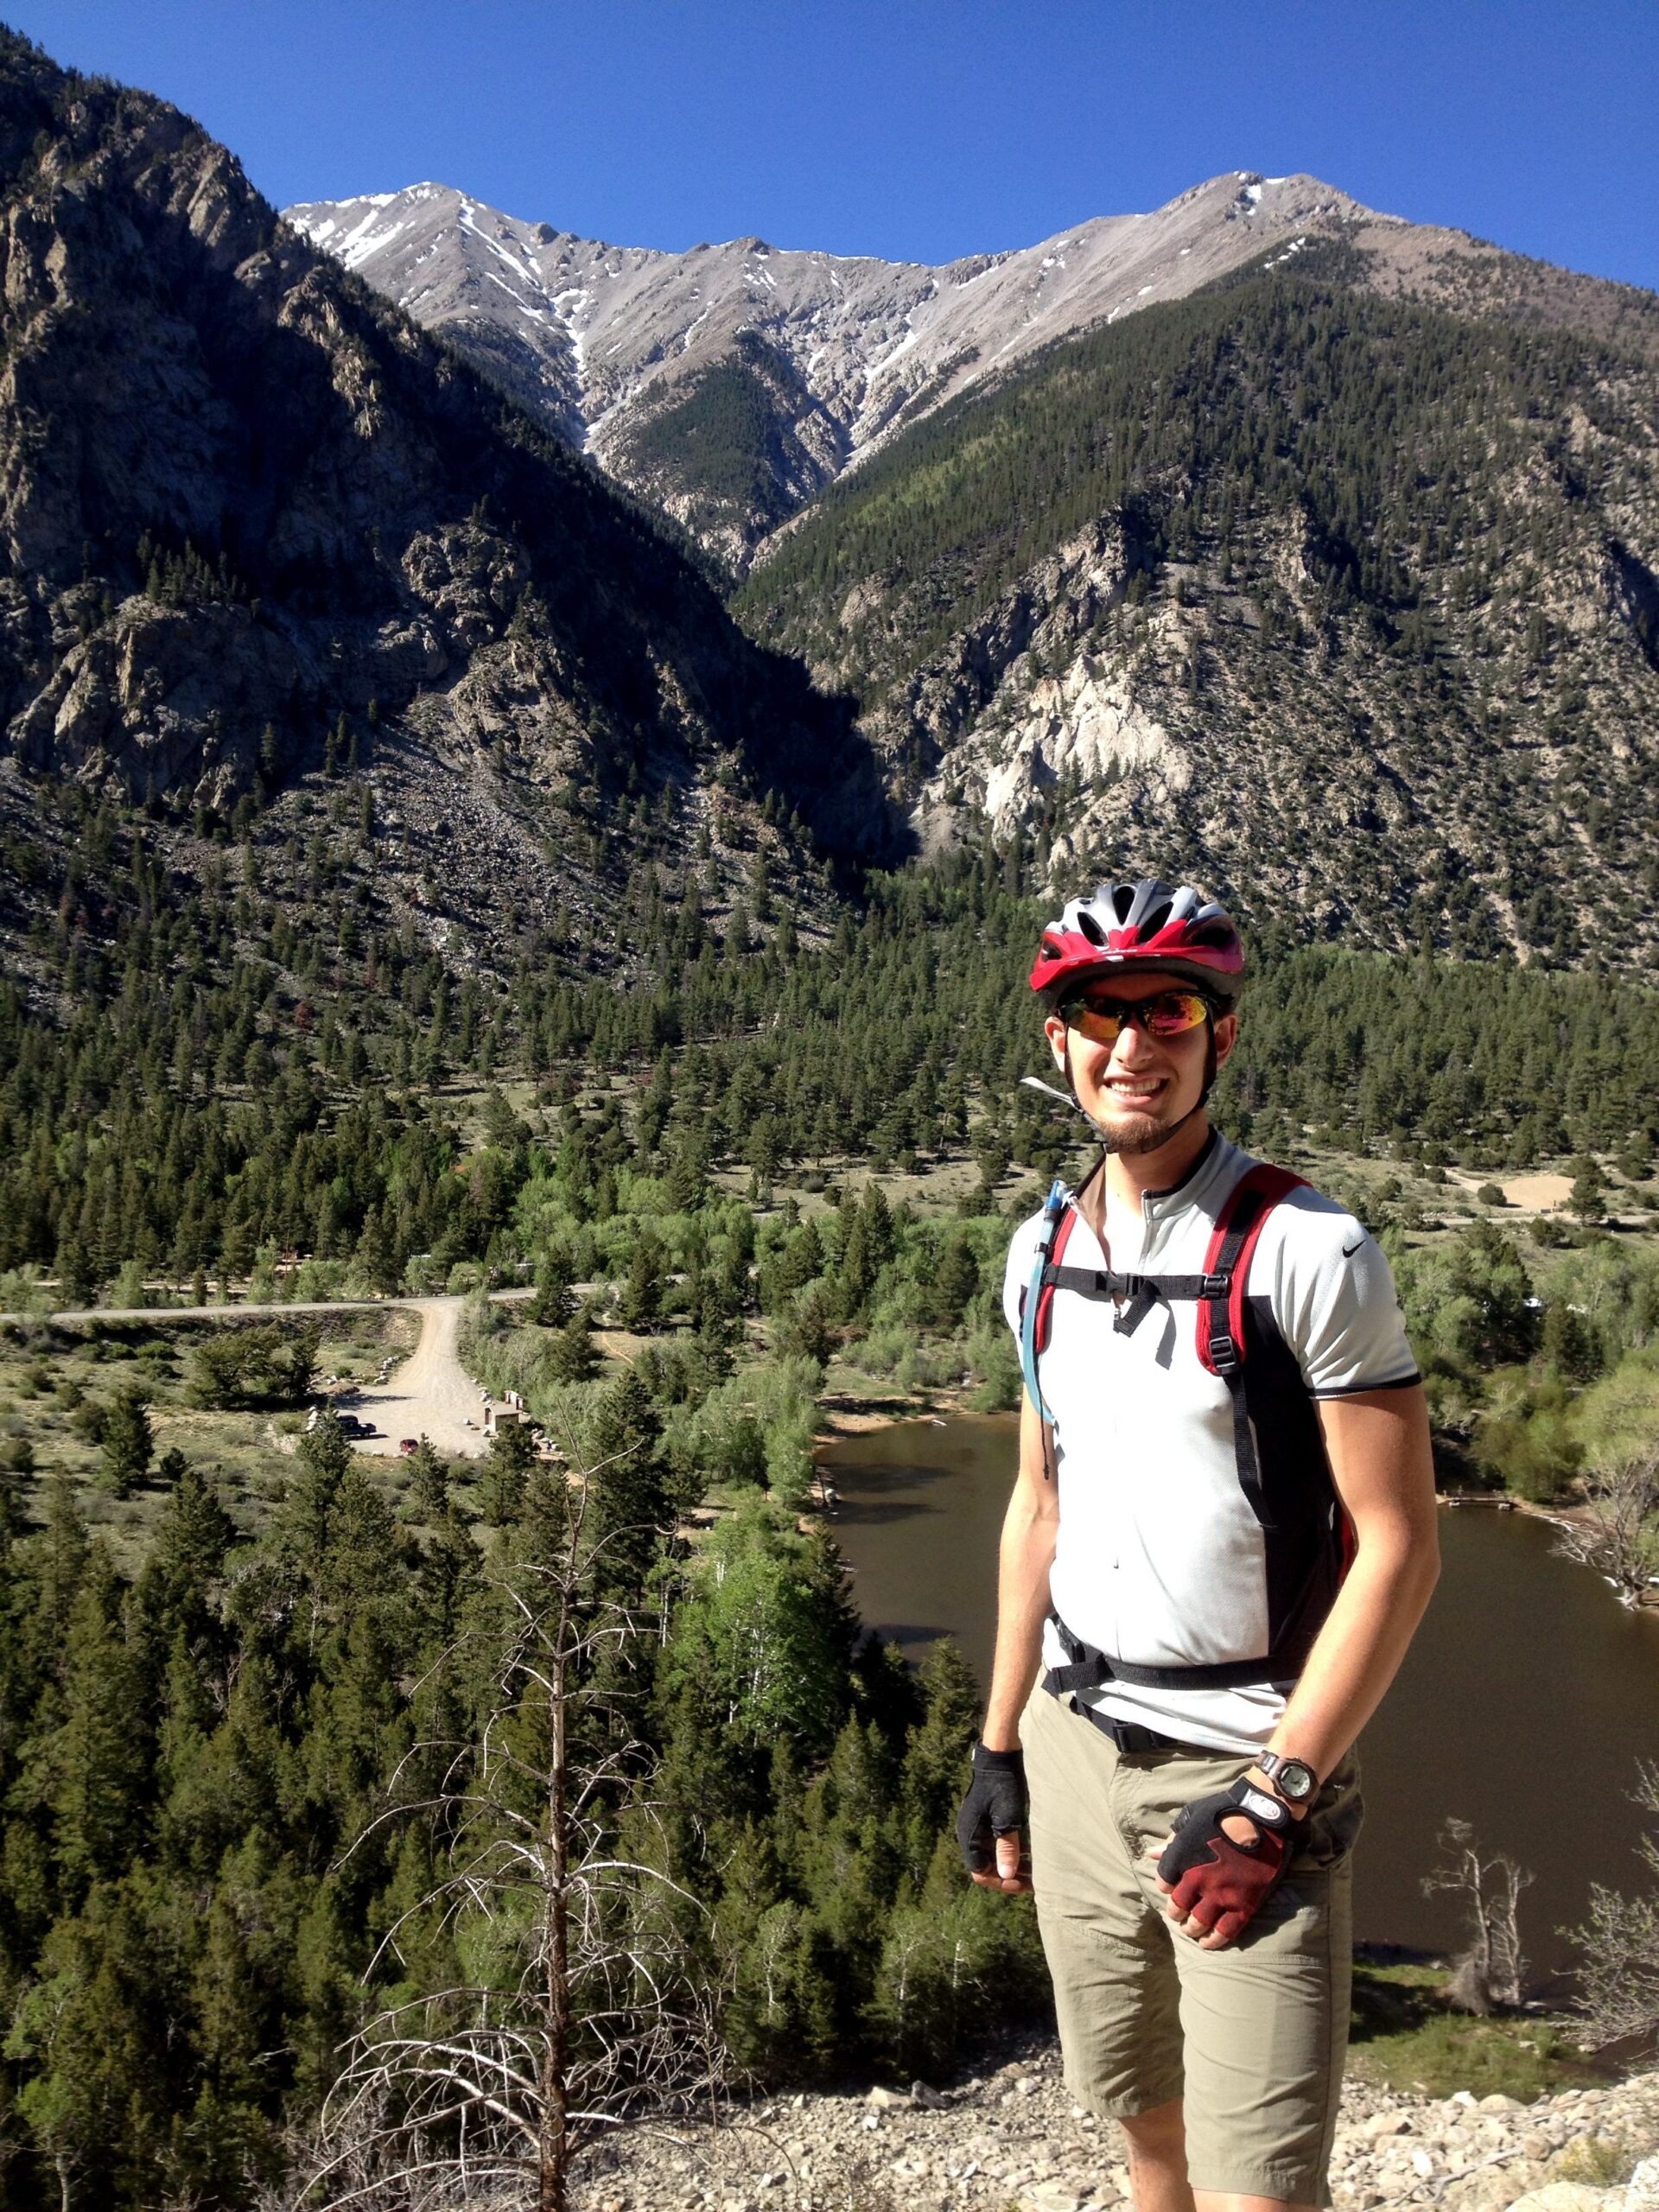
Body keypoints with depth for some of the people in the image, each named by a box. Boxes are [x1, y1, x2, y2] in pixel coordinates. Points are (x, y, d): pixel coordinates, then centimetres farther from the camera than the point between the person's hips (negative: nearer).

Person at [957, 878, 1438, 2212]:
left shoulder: (1311, 1253, -14)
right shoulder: (1044, 1251, 5)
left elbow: (1398, 1547, -14)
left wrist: (1276, 1796, -17)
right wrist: (999, 1746, 11)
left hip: (1251, 1764, -5)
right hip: (1075, 1747, 5)